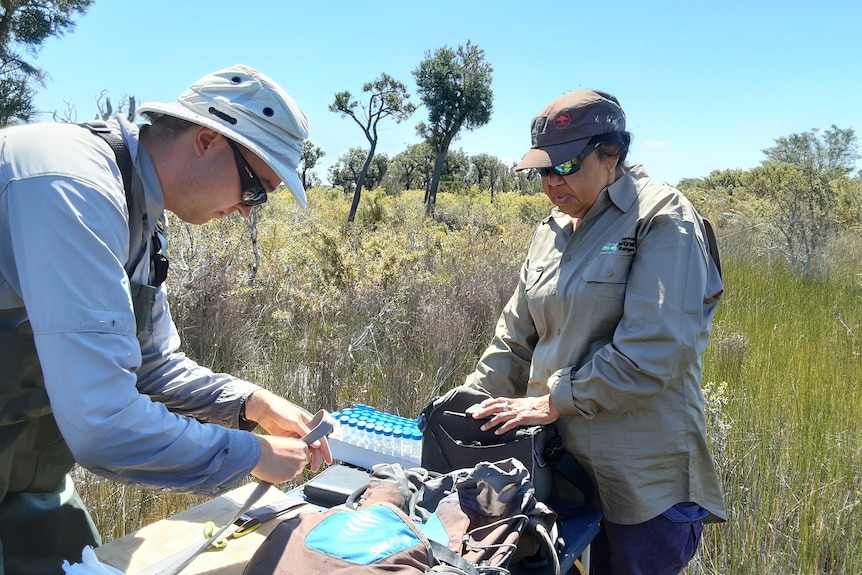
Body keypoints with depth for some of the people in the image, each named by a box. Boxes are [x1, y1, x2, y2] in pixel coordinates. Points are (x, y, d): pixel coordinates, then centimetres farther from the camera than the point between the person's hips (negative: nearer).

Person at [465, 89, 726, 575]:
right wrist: (474, 402, 2)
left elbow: (653, 350, -21)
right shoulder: (554, 230, 10)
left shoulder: (662, 219, -11)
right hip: (568, 461, 6)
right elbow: (517, 337, 12)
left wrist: (554, 401, -18)